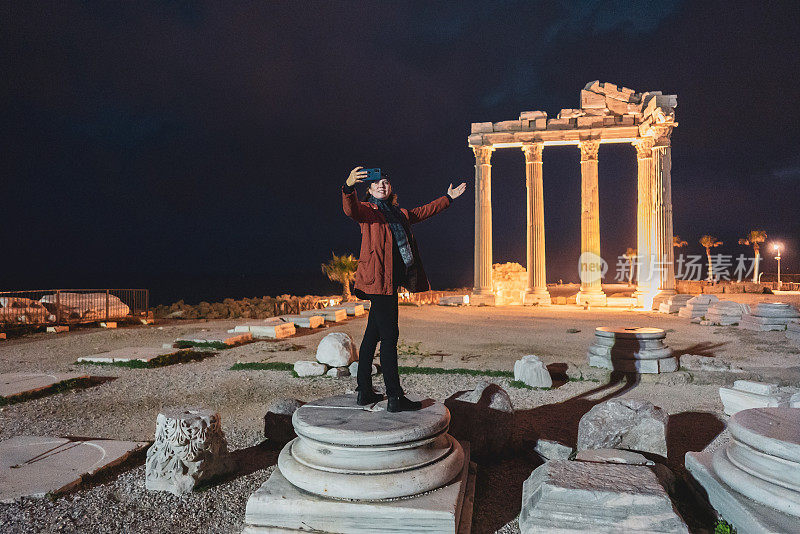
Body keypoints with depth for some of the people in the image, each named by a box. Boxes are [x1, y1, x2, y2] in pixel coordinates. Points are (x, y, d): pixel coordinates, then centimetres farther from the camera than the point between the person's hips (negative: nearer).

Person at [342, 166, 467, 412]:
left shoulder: (400, 213, 23)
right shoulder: (367, 209, 1)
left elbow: (424, 211, 37)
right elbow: (350, 210, -21)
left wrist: (448, 198, 46)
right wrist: (349, 187, -41)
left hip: (391, 281, 8)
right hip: (379, 280, -8)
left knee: (373, 335, 12)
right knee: (389, 336, -9)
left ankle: (364, 392, 19)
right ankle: (395, 398, -5)